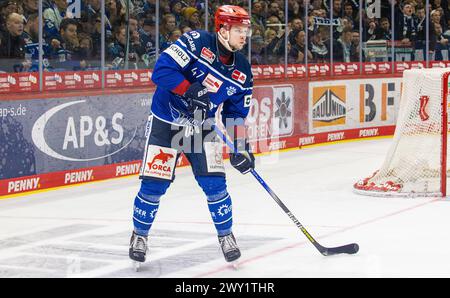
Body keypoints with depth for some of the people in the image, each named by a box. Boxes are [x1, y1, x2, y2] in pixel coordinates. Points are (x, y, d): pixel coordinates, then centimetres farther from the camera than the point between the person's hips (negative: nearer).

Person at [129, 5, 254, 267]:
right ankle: (140, 235, 18)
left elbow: (236, 113, 5)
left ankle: (226, 235, 14)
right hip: (165, 123, -4)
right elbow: (162, 69, -24)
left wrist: (240, 147, -4)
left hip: (202, 127, 4)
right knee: (154, 184, -4)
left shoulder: (242, 71, -2)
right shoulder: (197, 42, -18)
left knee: (214, 183, -6)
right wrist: (190, 91, -31)